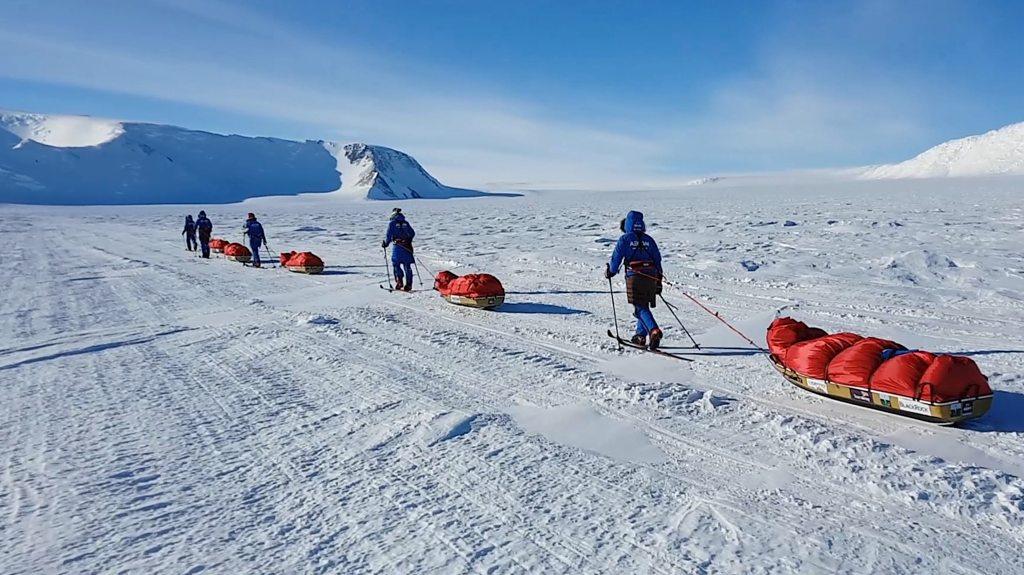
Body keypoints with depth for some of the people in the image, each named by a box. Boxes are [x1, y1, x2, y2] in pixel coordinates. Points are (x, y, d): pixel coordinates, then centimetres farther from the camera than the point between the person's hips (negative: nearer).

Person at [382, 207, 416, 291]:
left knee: (396, 264, 5)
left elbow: (389, 235, -6)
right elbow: (412, 233, 11)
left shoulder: (392, 223, -1)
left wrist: (385, 244, 8)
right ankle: (408, 285, 4)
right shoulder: (405, 223, 10)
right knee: (407, 266, 6)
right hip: (407, 246, 4)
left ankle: (399, 282, -9)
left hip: (397, 246, -4)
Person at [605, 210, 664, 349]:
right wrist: (659, 281, 19)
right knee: (643, 306, 18)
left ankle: (654, 331, -25)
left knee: (640, 308, -5)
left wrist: (610, 271, 15)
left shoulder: (625, 239, 1)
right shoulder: (649, 239, 14)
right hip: (651, 276, 5)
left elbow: (617, 257, -3)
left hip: (634, 276, -5)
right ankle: (641, 335, 23)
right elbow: (658, 260, 13)